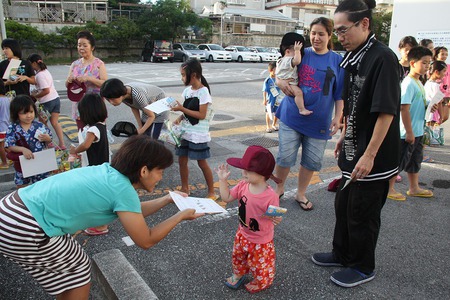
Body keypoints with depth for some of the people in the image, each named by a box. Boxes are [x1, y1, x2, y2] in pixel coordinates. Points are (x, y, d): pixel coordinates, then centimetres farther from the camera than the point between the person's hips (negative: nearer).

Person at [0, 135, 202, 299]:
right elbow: (146, 241, -7)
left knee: (70, 266, 24)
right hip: (23, 231, -8)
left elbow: (131, 213, 23)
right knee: (79, 269, 13)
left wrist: (167, 200, 23)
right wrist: (180, 216, 3)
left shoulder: (109, 172, 8)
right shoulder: (123, 189, -16)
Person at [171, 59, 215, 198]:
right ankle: (185, 188, 29)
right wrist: (179, 118, -5)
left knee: (202, 163, 2)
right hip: (185, 132, 7)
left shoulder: (203, 91, -15)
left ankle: (211, 192, 17)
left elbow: (201, 115, -19)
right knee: (182, 161, 11)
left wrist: (182, 109, -19)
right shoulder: (187, 90, 6)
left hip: (198, 135, -7)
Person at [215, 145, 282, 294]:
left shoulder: (270, 196, -31)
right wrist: (223, 180, -12)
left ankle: (260, 283, 50)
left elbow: (274, 217, -19)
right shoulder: (243, 185, -14)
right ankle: (238, 275, 60)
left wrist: (276, 219, -41)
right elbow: (227, 198, -4)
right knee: (238, 257, 28)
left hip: (261, 241, -6)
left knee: (260, 265, 18)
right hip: (243, 234, 6)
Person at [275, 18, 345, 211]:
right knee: (285, 156, 1)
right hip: (292, 115, 0)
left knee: (312, 160, 9)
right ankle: (279, 189, 26)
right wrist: (281, 82, -14)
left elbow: (339, 94, 4)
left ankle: (301, 194, 30)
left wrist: (338, 117, -4)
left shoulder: (337, 61, 2)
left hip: (319, 121, 1)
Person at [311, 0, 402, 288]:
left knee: (362, 213, 7)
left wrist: (369, 155, -22)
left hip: (374, 156, -8)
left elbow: (387, 112, -22)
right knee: (344, 204, 20)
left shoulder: (383, 58, -19)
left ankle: (363, 267, 29)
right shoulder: (353, 57, 7)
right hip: (354, 149, 9)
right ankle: (342, 254, 40)